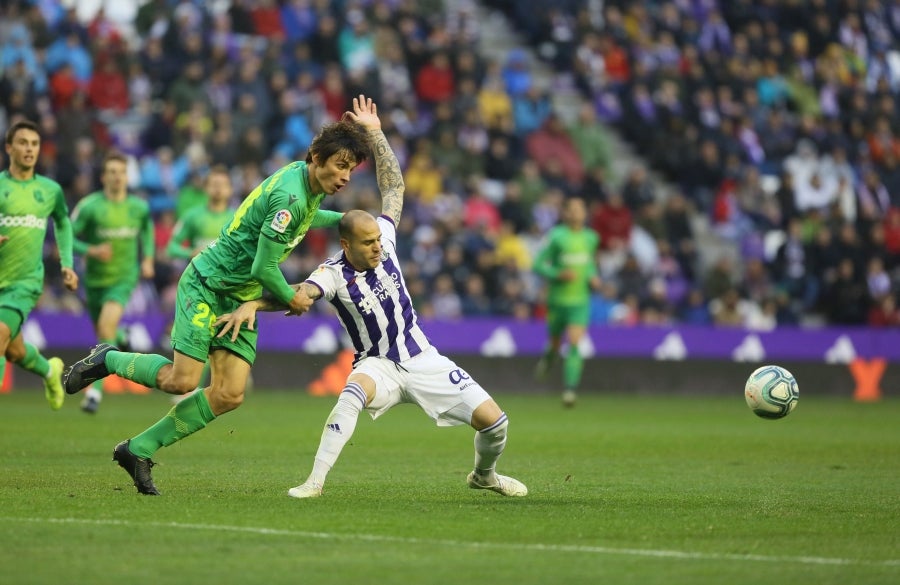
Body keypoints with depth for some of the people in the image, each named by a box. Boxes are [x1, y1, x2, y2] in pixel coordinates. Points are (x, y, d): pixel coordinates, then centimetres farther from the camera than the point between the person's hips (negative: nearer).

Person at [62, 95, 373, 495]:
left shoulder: (305, 180, 4)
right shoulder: (289, 196, -25)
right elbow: (264, 268, -22)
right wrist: (291, 299, -6)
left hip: (242, 298, 9)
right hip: (208, 285, -9)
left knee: (230, 394, -4)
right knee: (181, 380, -16)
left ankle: (139, 450, 5)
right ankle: (107, 360, 11)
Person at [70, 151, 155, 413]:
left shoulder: (139, 207, -1)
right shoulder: (89, 206, -11)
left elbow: (146, 231, 20)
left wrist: (148, 259, 7)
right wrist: (91, 250, -25)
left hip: (124, 277, -1)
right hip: (94, 279, 1)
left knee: (107, 324, -25)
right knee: (104, 331, 14)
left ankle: (96, 389, -24)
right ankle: (121, 336, 56)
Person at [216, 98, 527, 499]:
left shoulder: (384, 240, -4)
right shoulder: (334, 274, -15)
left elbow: (393, 185, 4)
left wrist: (375, 135, 1)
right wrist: (251, 305, -50)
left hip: (422, 360, 4)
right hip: (378, 364, -4)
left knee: (493, 421, -6)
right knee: (354, 392, -40)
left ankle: (484, 474, 28)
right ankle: (315, 481, -36)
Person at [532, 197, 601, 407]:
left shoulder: (591, 237, 4)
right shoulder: (557, 236, -10)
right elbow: (539, 264, -8)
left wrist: (593, 277, 4)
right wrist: (559, 274, -23)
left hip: (580, 300, 2)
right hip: (557, 300, -2)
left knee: (575, 344, -14)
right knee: (555, 342, 13)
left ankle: (570, 388, -18)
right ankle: (548, 357, 50)